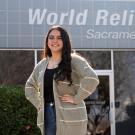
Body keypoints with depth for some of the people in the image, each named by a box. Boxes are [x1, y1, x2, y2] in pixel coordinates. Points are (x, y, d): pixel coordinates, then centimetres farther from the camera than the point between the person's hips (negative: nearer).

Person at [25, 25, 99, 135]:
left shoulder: (74, 60, -5)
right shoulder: (42, 64, 14)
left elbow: (92, 79, -19)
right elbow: (30, 85, 27)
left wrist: (76, 99, -16)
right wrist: (39, 104, 14)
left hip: (70, 117, -6)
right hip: (47, 115, 6)